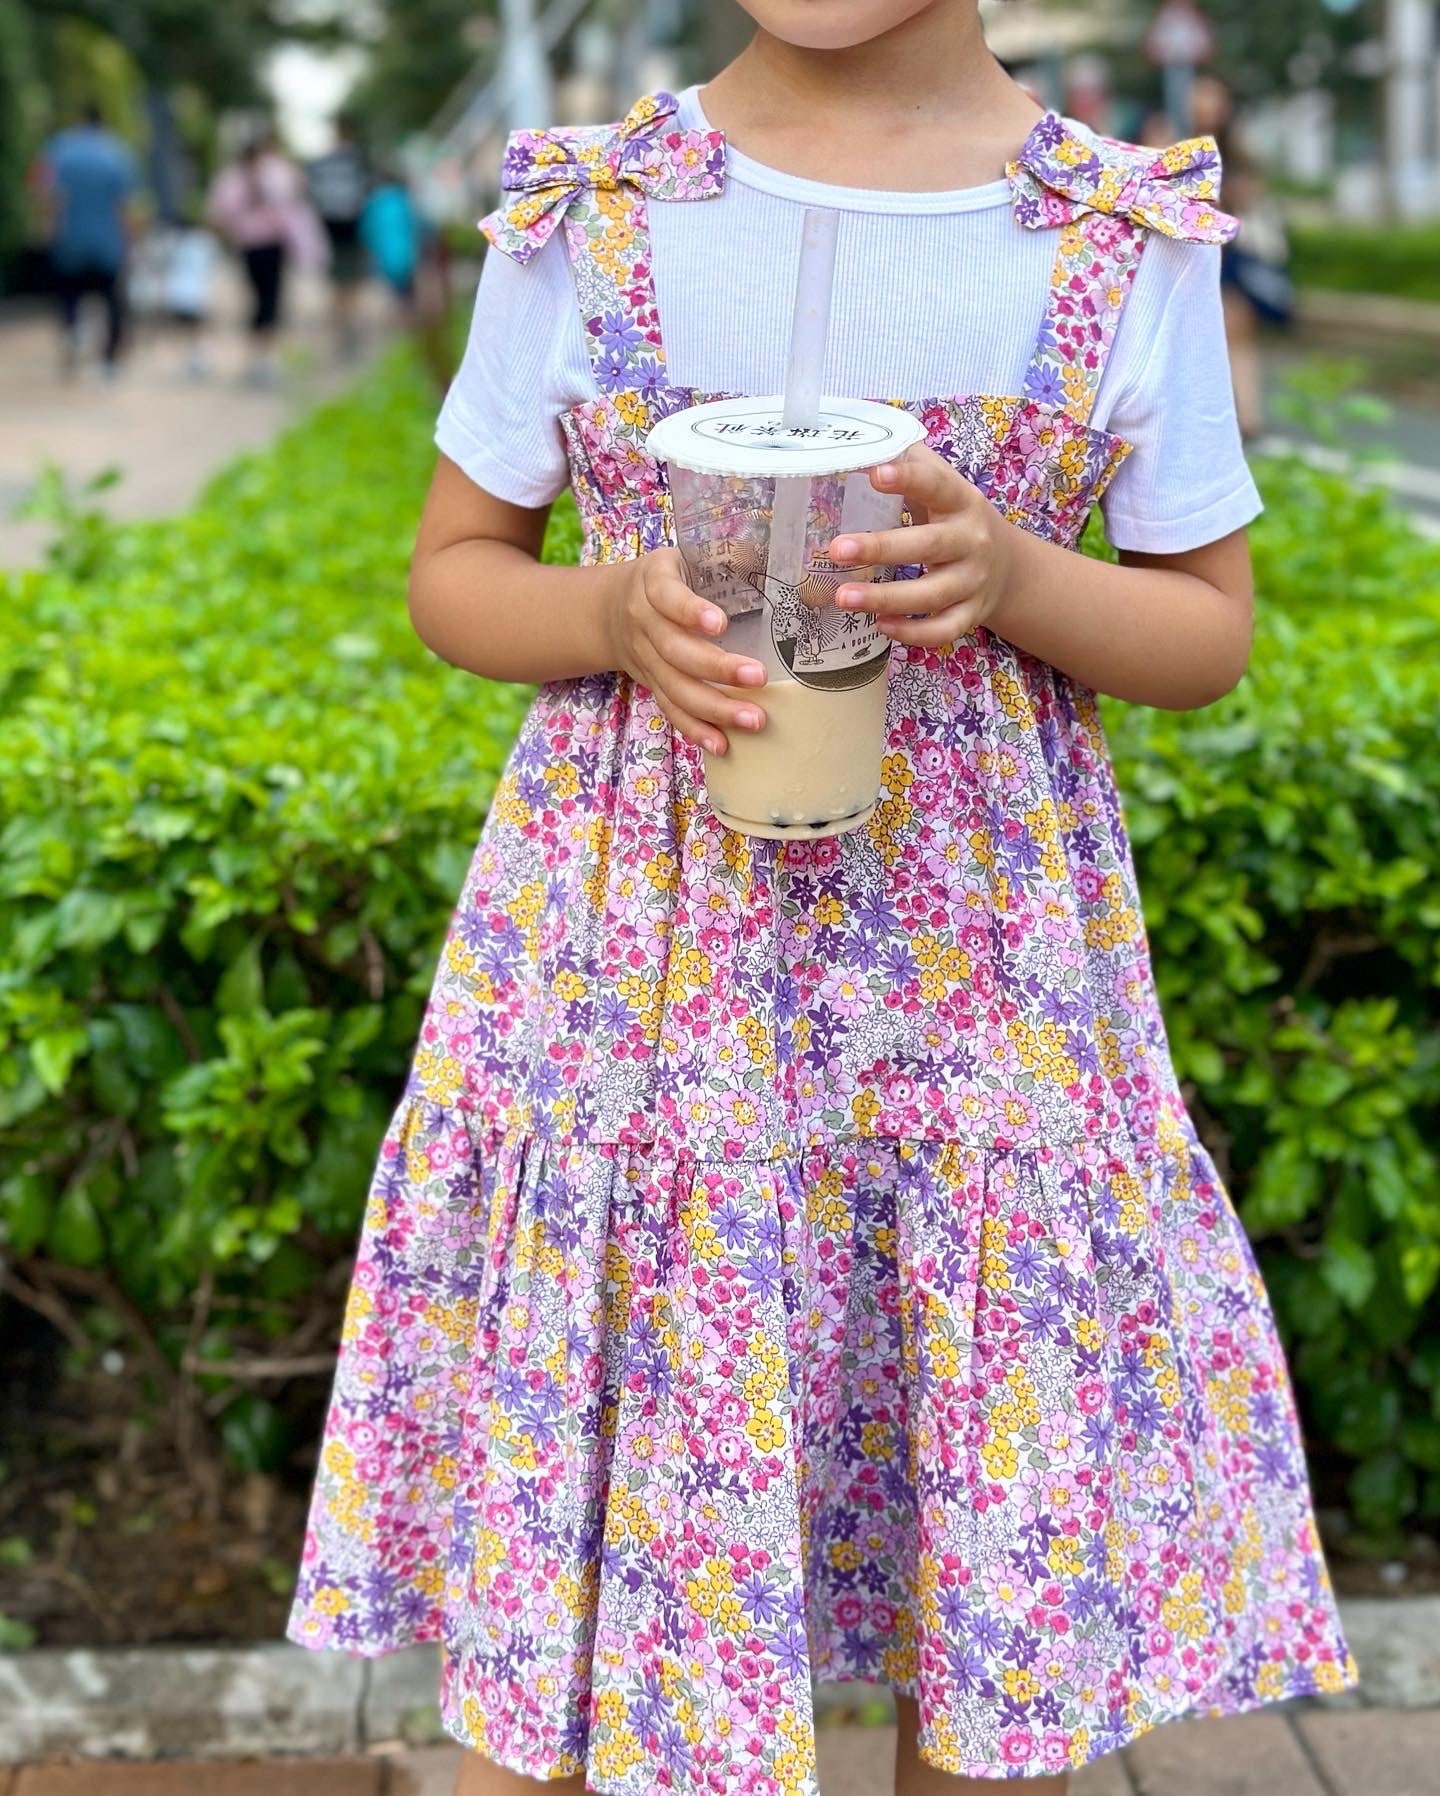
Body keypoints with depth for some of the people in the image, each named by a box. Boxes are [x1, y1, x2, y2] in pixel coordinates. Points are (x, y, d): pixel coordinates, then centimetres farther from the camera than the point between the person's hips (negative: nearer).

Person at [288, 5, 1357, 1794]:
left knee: (1003, 1580, 10)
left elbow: (1210, 629, 6)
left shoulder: (1133, 237, -1)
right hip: (625, 955, 0)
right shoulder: (586, 214, -1)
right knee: (558, 1532, 8)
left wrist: (1011, 579, -15)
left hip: (980, 953, 1)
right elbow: (455, 569, 7)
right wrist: (617, 611, -15)